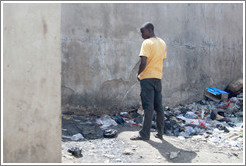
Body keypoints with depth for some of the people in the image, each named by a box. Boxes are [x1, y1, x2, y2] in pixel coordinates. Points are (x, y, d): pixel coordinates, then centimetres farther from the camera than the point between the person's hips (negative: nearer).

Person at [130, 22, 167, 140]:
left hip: (147, 77, -7)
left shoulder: (147, 43, -11)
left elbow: (143, 62, -19)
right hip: (158, 77, 7)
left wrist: (139, 74, -5)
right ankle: (160, 133, 15)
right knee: (159, 106, 10)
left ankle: (145, 134, 0)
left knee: (148, 106, -5)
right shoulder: (163, 43, 14)